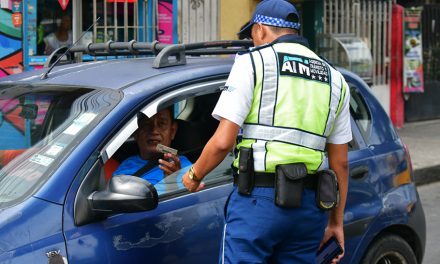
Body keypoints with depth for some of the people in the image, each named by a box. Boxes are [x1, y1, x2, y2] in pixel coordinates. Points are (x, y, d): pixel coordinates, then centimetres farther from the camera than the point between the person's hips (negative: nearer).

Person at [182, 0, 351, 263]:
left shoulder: (253, 62, -1)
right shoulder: (335, 79, 16)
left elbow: (223, 142, -9)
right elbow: (340, 162, 15)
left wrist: (194, 175, 8)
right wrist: (336, 221, 21)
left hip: (257, 200, -5)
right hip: (310, 206, 6)